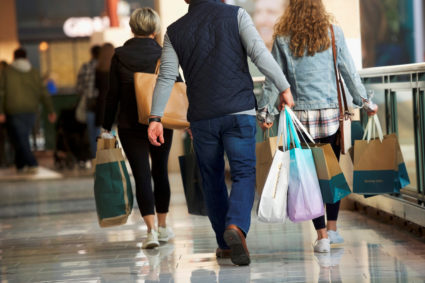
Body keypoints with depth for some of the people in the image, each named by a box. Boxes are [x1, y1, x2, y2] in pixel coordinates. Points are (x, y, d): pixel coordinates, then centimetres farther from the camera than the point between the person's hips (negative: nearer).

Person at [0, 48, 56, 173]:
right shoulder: (34, 72, 6)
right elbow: (43, 93, 3)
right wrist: (51, 111, 5)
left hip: (14, 112, -4)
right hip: (31, 111, 4)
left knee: (20, 139, -1)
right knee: (22, 138, 17)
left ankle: (32, 164, -13)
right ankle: (20, 164, 19)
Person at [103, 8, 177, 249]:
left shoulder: (120, 56, -4)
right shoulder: (164, 55, -4)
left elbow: (113, 94, -1)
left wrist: (107, 126, 6)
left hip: (130, 125, -1)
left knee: (141, 175, -2)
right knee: (160, 172, 16)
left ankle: (151, 229, -15)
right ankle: (163, 226, 25)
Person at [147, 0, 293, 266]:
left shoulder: (175, 31, 8)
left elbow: (166, 77, 2)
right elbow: (259, 53, -8)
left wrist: (155, 118, 2)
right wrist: (284, 87, -1)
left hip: (201, 117, 2)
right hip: (239, 112, -2)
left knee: (212, 179, 14)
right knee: (244, 173, -1)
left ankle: (225, 245, 19)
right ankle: (236, 227, -27)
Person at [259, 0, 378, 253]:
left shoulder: (283, 38, 1)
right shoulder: (333, 33, 1)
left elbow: (274, 78, 0)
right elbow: (349, 71, 4)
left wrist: (266, 109, 8)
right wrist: (363, 100, 13)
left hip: (301, 115, -1)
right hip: (331, 111, 1)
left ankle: (322, 235, -2)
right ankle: (332, 229, 18)